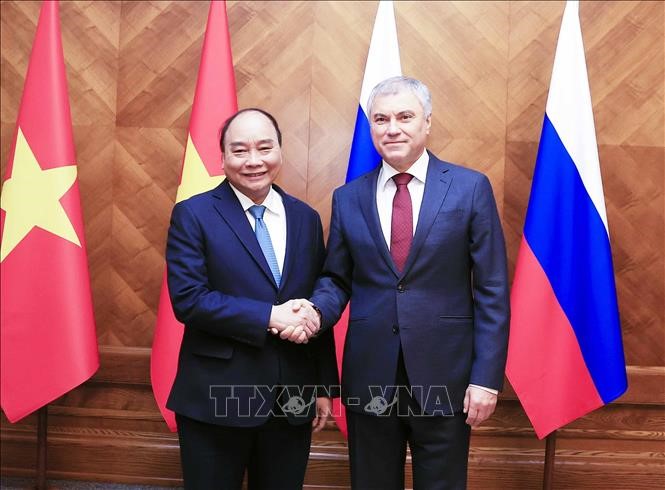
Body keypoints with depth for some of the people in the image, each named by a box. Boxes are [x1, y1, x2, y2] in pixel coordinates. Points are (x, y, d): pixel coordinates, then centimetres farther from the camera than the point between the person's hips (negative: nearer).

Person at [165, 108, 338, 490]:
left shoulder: (306, 218, 7)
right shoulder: (193, 214, -5)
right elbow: (188, 298, -14)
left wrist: (324, 386, 7)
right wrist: (269, 317, -20)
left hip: (292, 399, 4)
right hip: (217, 397, -3)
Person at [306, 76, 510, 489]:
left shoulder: (470, 188, -3)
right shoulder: (348, 198, 5)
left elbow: (492, 290, -4)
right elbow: (337, 280, 9)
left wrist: (487, 376, -8)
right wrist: (316, 311, -13)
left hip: (444, 377, -2)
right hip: (369, 378, 2)